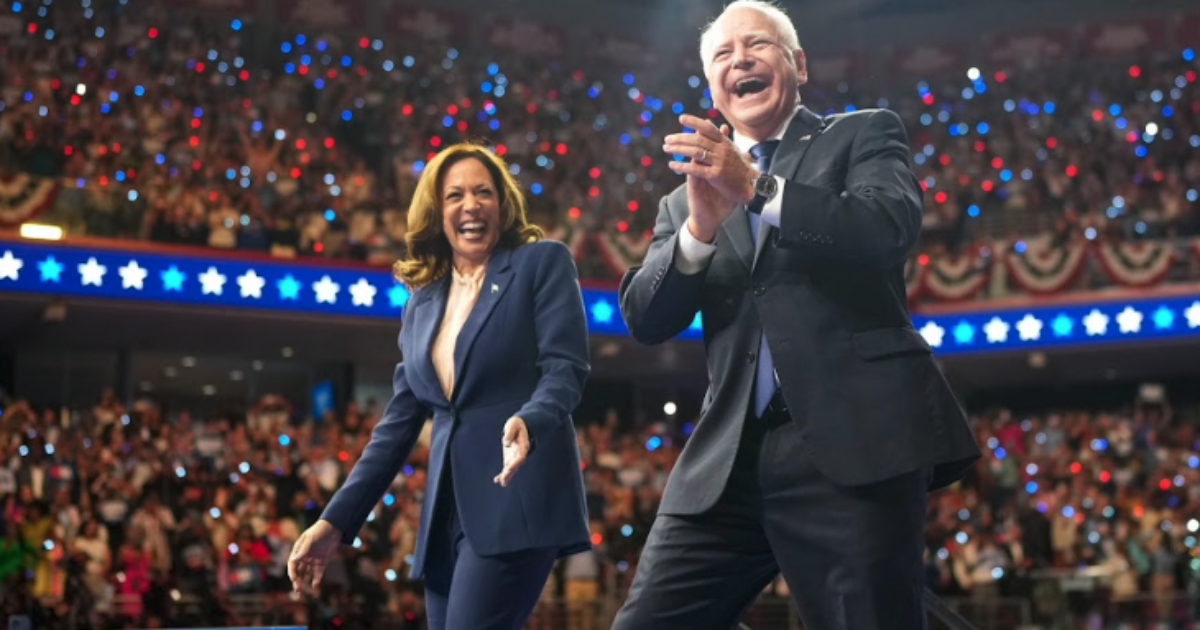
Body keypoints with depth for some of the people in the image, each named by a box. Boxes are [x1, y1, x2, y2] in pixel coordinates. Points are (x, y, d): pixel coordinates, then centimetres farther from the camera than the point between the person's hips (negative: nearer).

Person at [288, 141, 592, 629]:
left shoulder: (542, 263, 3)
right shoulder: (422, 302, 17)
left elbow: (565, 368, -8)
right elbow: (399, 423, 17)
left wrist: (527, 422, -30)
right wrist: (335, 520, 11)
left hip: (518, 499, -6)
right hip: (447, 514, 6)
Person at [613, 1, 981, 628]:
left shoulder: (864, 135, 11)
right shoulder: (687, 199, 20)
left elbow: (889, 230, -9)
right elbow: (645, 319, 7)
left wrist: (756, 188, -19)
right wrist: (700, 228, -11)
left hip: (854, 442, -3)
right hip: (727, 459, 4)